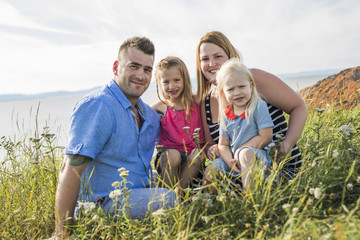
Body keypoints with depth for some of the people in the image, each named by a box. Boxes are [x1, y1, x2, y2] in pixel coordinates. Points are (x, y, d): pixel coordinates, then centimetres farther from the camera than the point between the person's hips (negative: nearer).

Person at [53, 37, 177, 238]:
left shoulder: (148, 113, 11)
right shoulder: (97, 105, -15)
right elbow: (71, 171, -20)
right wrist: (62, 232, -20)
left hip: (142, 194, 8)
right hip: (105, 204, -7)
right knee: (169, 199, -29)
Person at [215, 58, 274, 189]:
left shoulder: (258, 106, -5)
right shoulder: (225, 115, 8)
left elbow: (266, 137, -12)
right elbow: (223, 145, 9)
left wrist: (239, 150, -11)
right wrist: (229, 161, -13)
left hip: (258, 155, -5)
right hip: (235, 159, 5)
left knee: (245, 153, -36)